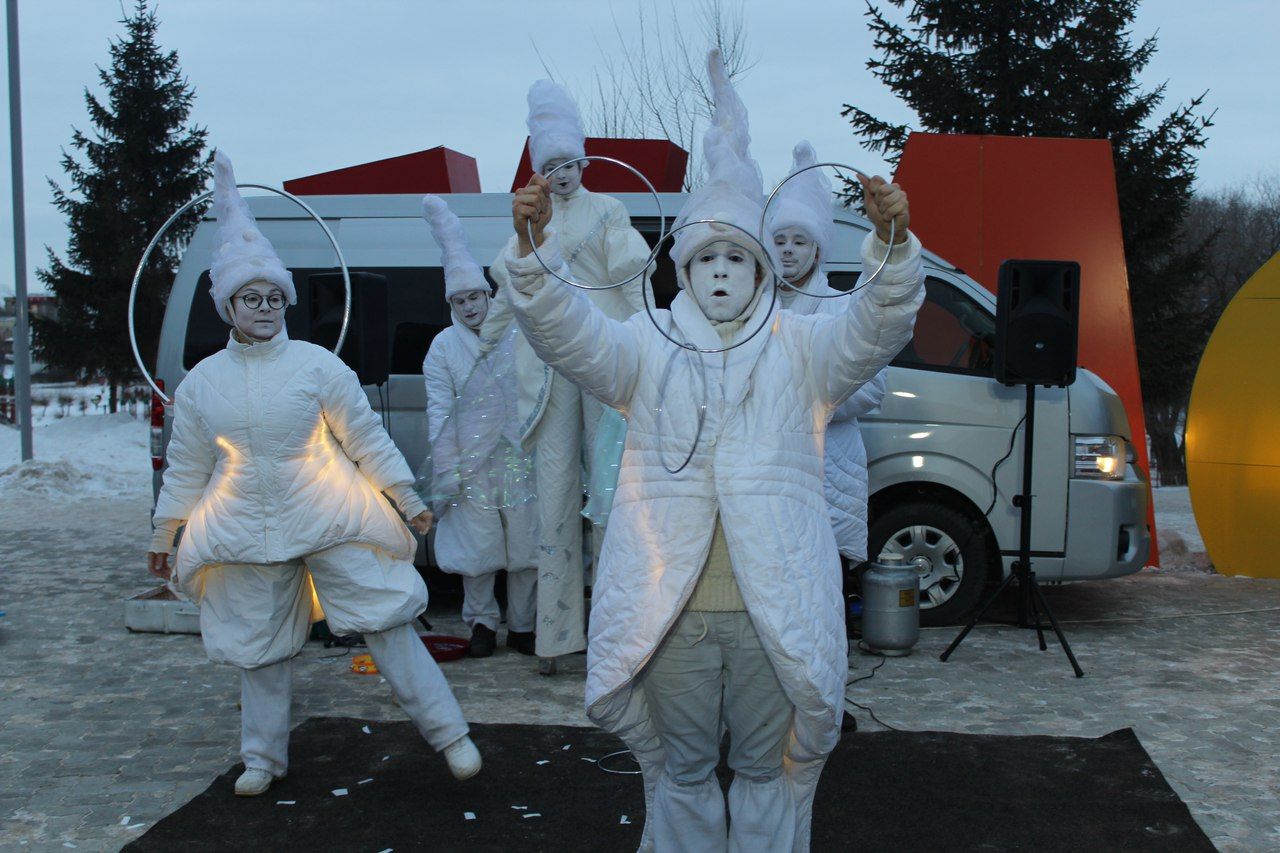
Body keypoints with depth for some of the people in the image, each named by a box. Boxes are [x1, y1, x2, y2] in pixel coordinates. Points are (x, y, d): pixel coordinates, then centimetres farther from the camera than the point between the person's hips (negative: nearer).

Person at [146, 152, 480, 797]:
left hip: (330, 523, -2)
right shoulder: (201, 382, 2)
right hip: (246, 531, 3)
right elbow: (185, 467, 12)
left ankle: (449, 734, 7)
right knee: (259, 647, 12)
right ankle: (263, 757, 32)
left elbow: (366, 437, -1)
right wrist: (163, 536, 16)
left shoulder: (317, 364, -5)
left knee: (385, 622, -3)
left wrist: (408, 502, 1)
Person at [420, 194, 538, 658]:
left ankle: (521, 625, 19)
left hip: (517, 457, 1)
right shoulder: (443, 346, 1)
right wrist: (447, 469, -7)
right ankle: (481, 622, 22)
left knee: (525, 544, 5)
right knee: (477, 548, 4)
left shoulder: (513, 335, 5)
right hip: (470, 460, -1)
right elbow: (439, 411, -2)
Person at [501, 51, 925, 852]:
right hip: (668, 606, 1)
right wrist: (534, 244, -26)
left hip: (777, 604, 0)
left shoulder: (801, 347, 7)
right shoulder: (646, 346, 7)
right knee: (680, 769, 16)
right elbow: (565, 329, -8)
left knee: (771, 768, 13)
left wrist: (892, 242, -28)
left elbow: (877, 328, -9)